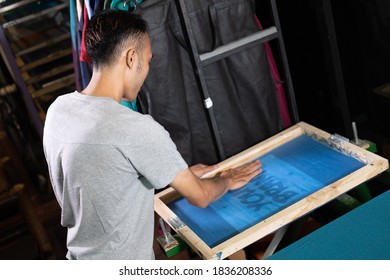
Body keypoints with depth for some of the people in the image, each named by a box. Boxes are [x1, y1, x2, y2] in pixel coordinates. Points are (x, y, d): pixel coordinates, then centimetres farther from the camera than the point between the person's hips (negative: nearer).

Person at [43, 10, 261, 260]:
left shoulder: (58, 110, -6)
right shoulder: (137, 129, -28)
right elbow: (200, 197, -15)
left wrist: (181, 174, 13)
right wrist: (227, 181, 6)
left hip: (81, 257, 7)